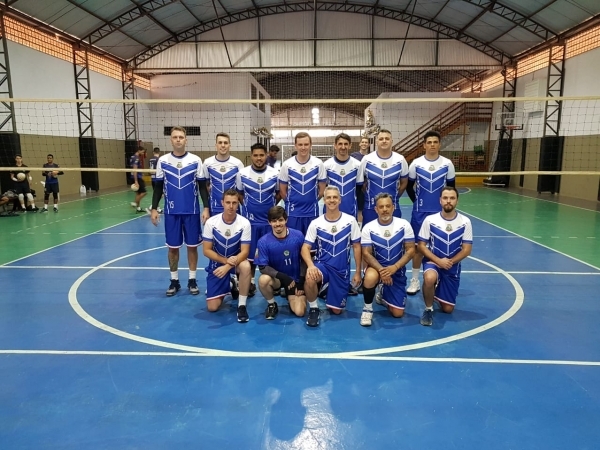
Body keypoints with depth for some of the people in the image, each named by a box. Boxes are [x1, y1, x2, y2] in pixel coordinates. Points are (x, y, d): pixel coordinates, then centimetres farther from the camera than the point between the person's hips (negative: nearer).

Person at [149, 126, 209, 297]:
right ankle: (174, 281, 22)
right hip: (171, 212, 1)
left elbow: (202, 186, 2)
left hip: (192, 211, -1)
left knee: (192, 246, 7)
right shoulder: (162, 161, 2)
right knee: (173, 247, 8)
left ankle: (192, 280, 21)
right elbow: (158, 187, 7)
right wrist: (154, 208, 1)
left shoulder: (196, 160, -1)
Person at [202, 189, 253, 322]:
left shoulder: (244, 223, -17)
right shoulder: (211, 222, -15)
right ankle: (227, 287, 28)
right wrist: (226, 260, -25)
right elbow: (206, 250, -10)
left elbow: (245, 252, -19)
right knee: (212, 307, -6)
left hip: (236, 261, -1)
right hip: (217, 263, 1)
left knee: (246, 266, -39)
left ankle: (242, 305, -19)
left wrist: (227, 266, -33)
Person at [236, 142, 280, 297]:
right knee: (250, 253, 8)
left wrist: (270, 206, 6)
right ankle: (250, 282, 24)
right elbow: (239, 194, 10)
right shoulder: (242, 174, -4)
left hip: (269, 220, 0)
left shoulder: (275, 174, -4)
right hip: (250, 220, 0)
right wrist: (247, 206, 4)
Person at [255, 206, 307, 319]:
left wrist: (302, 282, -6)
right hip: (277, 278, 0)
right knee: (263, 279, -36)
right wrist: (282, 276, -31)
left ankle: (291, 296, 22)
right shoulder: (263, 241, -16)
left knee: (299, 312, -15)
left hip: (296, 279, 1)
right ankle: (272, 305, -4)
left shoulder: (298, 236, -12)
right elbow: (263, 267, -18)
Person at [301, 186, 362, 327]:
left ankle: (329, 289, 39)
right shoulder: (316, 223, -6)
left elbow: (356, 247, 1)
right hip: (322, 265, -1)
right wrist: (310, 265, -29)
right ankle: (313, 308, -9)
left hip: (342, 270, 1)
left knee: (336, 310, 5)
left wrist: (358, 272, 0)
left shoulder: (350, 221, -5)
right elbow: (305, 248, -8)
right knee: (310, 278, -37)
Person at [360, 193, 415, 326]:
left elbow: (410, 250, -9)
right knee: (370, 278, -39)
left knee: (397, 313, -1)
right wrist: (381, 270, -29)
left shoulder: (404, 225, -8)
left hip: (397, 270, 2)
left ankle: (384, 296, 35)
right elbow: (366, 254, -12)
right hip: (377, 267, -1)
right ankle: (367, 307, -9)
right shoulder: (368, 228, -11)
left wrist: (394, 267, -23)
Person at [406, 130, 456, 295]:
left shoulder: (447, 164, -3)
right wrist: (417, 201, 5)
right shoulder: (416, 163, -3)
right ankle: (415, 280, 16)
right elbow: (409, 186, 7)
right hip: (420, 212, 0)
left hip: (441, 212, 1)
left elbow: (451, 187, 7)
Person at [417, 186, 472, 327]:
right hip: (433, 261, -2)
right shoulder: (430, 220, -12)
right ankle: (428, 309, -12)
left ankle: (439, 292, 41)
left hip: (453, 266, 2)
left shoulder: (465, 222, -8)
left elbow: (467, 249, -6)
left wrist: (450, 262, -19)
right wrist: (438, 261, -21)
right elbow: (421, 245, -8)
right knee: (429, 278, -39)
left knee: (448, 309, 6)